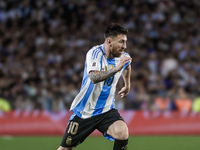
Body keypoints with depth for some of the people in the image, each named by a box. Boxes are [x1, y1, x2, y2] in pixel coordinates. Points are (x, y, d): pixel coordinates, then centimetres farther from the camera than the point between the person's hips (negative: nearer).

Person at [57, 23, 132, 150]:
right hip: (84, 111, -3)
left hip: (106, 111, 3)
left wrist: (127, 85, 36)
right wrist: (116, 69, -48)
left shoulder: (124, 57, -2)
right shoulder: (95, 53, -19)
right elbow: (94, 77, -38)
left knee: (122, 132, -28)